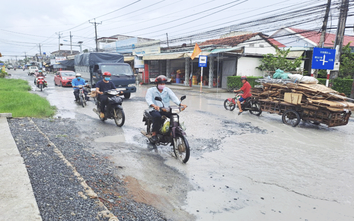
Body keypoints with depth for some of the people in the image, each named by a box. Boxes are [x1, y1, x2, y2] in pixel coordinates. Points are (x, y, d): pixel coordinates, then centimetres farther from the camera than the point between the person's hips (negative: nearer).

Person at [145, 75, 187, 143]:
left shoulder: (167, 90, 14)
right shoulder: (151, 90, 5)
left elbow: (173, 97, -3)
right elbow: (148, 99, -14)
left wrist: (180, 104, -23)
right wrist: (154, 105, -36)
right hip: (155, 110, -3)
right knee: (157, 116, -36)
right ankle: (153, 134, -24)